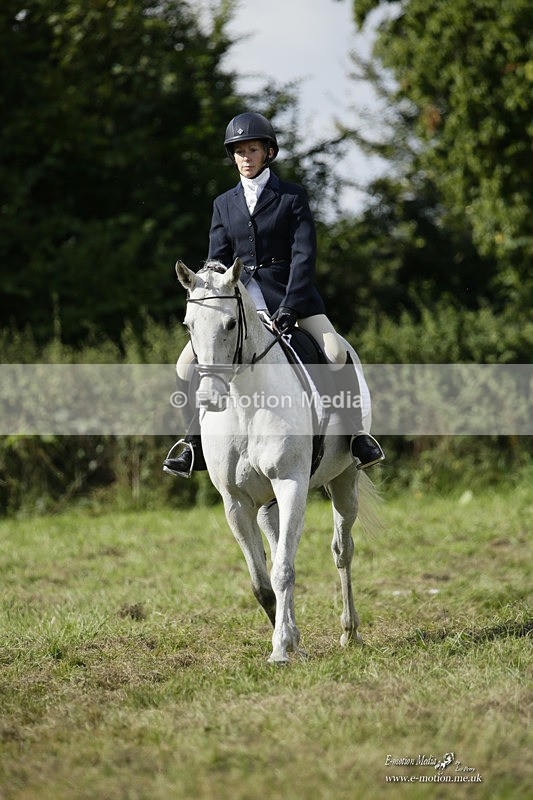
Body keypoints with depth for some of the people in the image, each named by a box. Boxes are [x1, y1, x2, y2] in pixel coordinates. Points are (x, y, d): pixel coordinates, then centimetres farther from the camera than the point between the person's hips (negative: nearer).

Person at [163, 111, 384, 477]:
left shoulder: (293, 196, 0)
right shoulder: (224, 204, 12)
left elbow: (304, 255, -8)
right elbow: (217, 263, 7)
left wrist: (289, 307, -20)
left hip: (290, 294, -4)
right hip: (240, 298, 4)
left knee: (336, 353, -26)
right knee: (187, 364, -9)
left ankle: (359, 435, -12)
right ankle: (196, 444, 5)